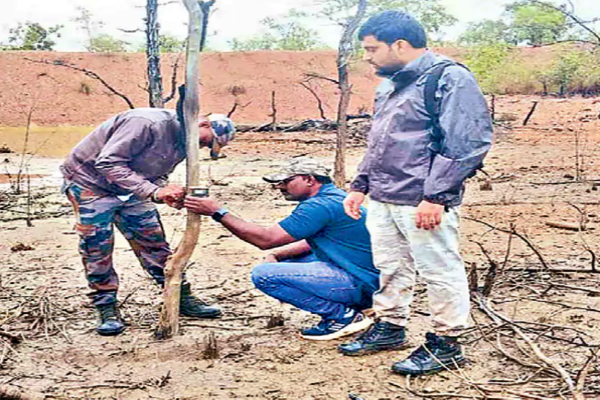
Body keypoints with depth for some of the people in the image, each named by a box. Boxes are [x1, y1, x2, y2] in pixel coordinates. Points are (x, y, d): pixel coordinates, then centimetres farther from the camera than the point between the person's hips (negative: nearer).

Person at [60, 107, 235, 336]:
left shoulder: (183, 145, -2)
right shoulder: (148, 123, -31)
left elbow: (156, 177, 6)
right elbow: (108, 163, -34)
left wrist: (168, 195, -19)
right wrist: (154, 191, -38)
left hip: (128, 189, 7)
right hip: (91, 182, -7)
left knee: (154, 242, 5)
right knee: (97, 248, -6)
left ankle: (182, 298, 13)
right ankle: (106, 309, 7)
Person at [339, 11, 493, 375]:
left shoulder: (450, 79, -12)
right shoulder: (391, 85, 17)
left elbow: (469, 144, -18)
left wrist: (435, 196, -21)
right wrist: (361, 185, 21)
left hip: (423, 204, -9)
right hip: (382, 201, 9)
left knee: (440, 272, 1)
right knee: (390, 269, 17)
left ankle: (446, 343, 14)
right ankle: (390, 327, 33)